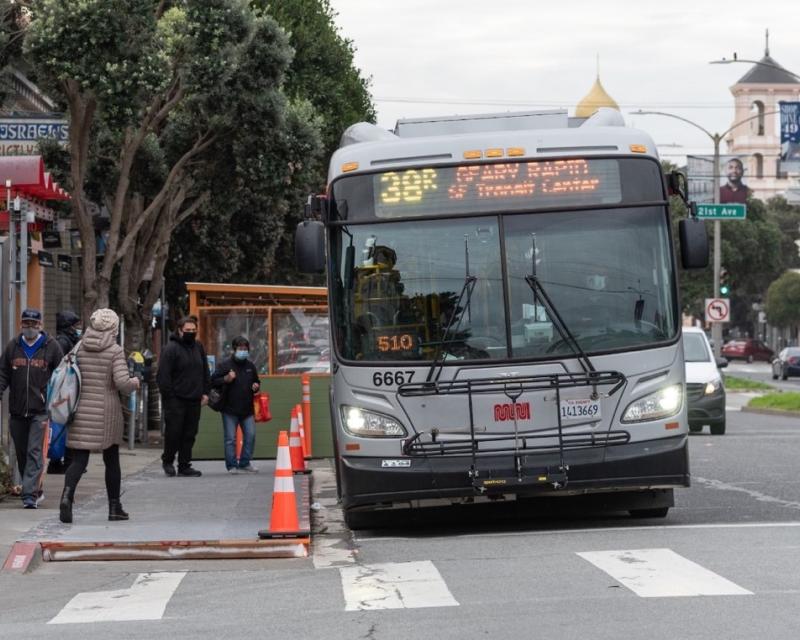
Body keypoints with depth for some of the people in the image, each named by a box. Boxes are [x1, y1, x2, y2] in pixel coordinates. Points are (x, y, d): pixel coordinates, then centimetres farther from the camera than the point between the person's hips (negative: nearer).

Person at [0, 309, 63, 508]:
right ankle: (35, 491, 24)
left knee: (34, 452, -12)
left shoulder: (51, 347, 1)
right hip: (17, 410, 4)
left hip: (40, 410, -4)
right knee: (21, 453, 10)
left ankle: (30, 495, -16)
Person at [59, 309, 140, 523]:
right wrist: (134, 383, 4)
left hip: (81, 411, 3)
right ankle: (114, 507, 21)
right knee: (111, 460, 13)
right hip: (107, 411, -3)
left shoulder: (79, 348, 2)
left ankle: (67, 495, -25)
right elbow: (122, 383, -16)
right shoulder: (115, 351, -9)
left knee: (79, 459, 1)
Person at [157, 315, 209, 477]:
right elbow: (163, 376, -12)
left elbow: (205, 372, 21)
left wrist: (205, 392, 12)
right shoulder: (171, 349, -9)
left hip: (194, 400, 6)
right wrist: (169, 396, -16)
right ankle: (167, 461, 17)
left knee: (189, 434, 7)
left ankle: (184, 465, 13)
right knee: (173, 432, -3)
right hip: (175, 401, -6)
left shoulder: (198, 348, 13)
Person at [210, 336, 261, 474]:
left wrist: (256, 387, 4)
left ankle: (245, 463, 14)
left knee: (250, 435, 2)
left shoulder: (250, 365, 12)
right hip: (230, 409, -4)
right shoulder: (224, 365, -4)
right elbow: (213, 381, -6)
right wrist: (226, 379, -20)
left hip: (247, 408, 4)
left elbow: (256, 381, 26)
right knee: (230, 438, -2)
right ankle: (232, 466, 4)